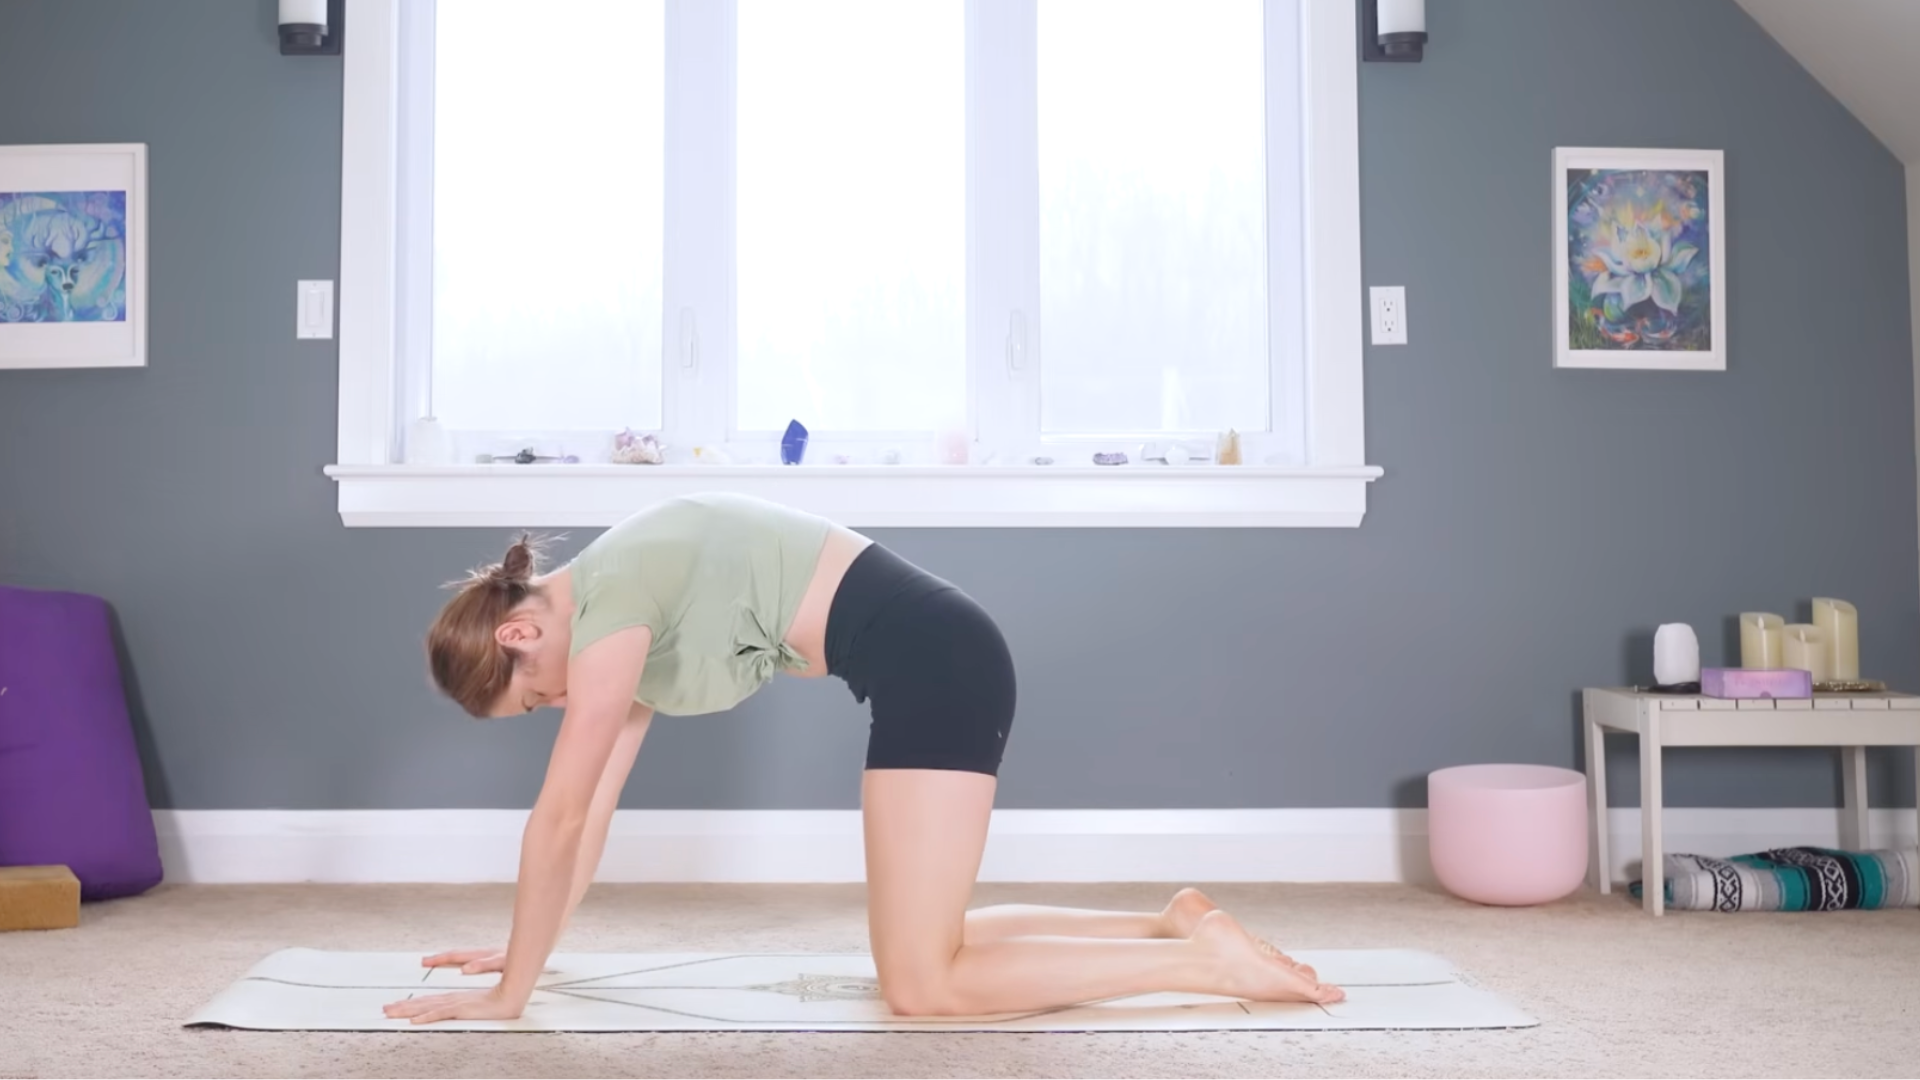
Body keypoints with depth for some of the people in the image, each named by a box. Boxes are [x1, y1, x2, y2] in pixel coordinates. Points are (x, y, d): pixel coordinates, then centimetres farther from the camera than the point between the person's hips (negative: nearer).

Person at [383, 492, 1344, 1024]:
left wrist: (507, 995, -3)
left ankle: (1208, 960, -3)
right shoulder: (622, 615, 17)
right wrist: (524, 950, 26)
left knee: (922, 983, -6)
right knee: (916, 936, 16)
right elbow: (593, 809, 23)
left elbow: (560, 816, -10)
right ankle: (1172, 922, 16)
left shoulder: (608, 599, -11)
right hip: (935, 665, 10)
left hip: (934, 658, -10)